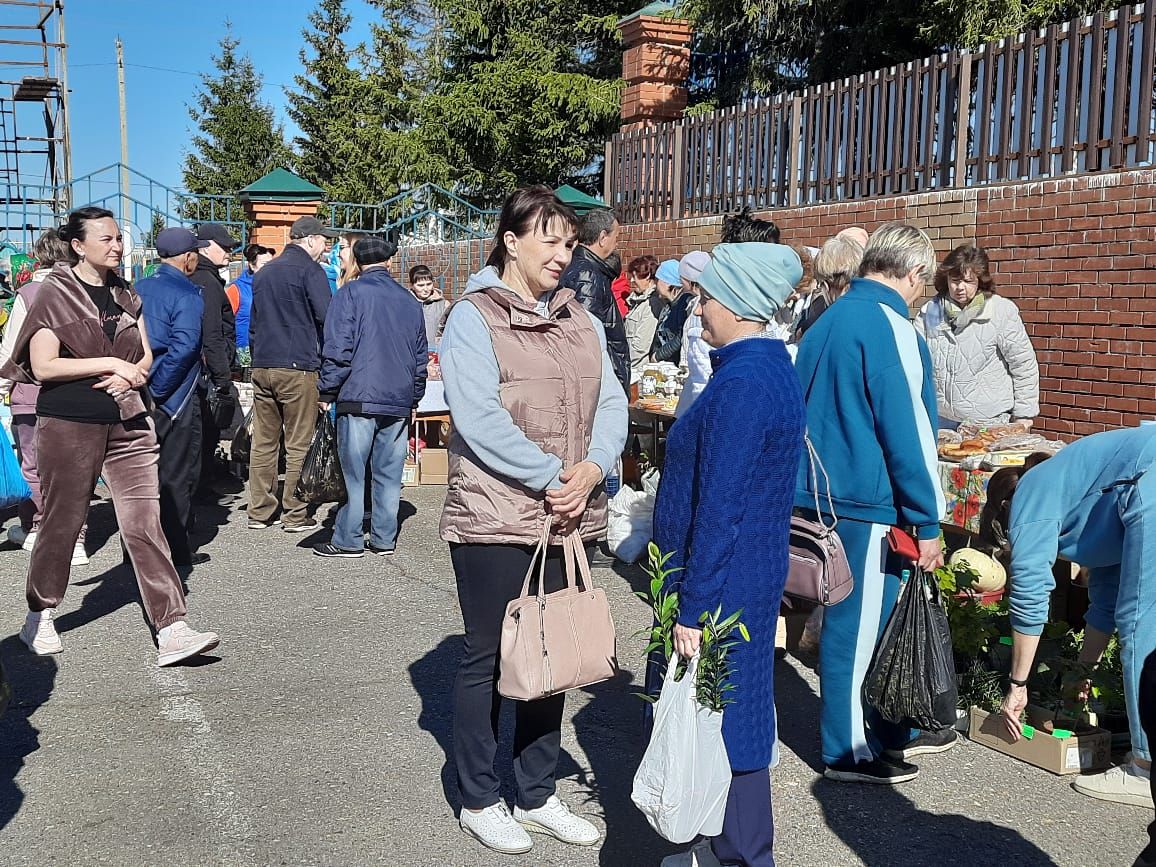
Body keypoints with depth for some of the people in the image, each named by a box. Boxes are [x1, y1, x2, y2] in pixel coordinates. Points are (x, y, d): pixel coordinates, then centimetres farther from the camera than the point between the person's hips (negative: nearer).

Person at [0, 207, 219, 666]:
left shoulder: (124, 294, 11)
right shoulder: (53, 293, -5)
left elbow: (145, 356, 14)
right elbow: (43, 366, -12)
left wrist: (130, 377, -8)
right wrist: (111, 363, -17)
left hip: (127, 423, 4)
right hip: (69, 425, -4)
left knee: (145, 524, -3)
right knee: (62, 522, 8)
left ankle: (171, 632, -6)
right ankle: (39, 617, 31)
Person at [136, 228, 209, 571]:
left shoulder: (137, 290, 10)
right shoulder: (187, 294, -12)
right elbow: (184, 347, -22)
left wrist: (143, 386, 11)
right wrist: (157, 389, -17)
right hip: (174, 399, -7)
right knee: (177, 475, 3)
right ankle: (177, 552, 9)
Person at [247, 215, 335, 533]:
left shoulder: (264, 272, 19)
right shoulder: (310, 270, -5)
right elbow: (327, 318, -12)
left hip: (261, 366, 7)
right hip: (297, 368, -7)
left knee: (263, 443, 9)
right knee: (299, 444, -1)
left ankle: (260, 512, 12)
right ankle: (294, 515, 2)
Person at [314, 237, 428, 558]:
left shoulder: (350, 293, -2)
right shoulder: (409, 300, 13)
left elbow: (338, 348, -10)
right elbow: (421, 355, 17)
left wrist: (327, 391, -2)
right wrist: (414, 397, 25)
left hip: (359, 398, -4)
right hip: (400, 401, 5)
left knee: (353, 471, 1)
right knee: (389, 473, 9)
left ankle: (348, 541, 4)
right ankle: (384, 538, 13)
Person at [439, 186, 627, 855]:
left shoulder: (582, 322, 13)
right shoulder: (473, 318, -7)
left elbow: (611, 404, 6)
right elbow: (479, 418, -17)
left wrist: (592, 467, -13)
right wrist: (551, 477, -18)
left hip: (568, 519, 6)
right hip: (495, 519, -6)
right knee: (489, 660, 6)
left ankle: (538, 795, 29)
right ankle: (480, 801, 22)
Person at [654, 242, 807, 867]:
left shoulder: (741, 384, -22)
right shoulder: (772, 368, 9)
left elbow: (719, 509, -24)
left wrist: (692, 609, -19)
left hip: (723, 584, -10)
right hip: (754, 575, 10)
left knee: (721, 722, 3)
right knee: (736, 715, 19)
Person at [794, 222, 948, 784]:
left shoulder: (827, 321, 14)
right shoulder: (890, 326, -14)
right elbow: (907, 431, -17)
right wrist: (927, 523, -13)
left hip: (820, 496, 9)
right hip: (866, 504, -9)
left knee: (876, 618, 19)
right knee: (858, 625, 2)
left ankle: (892, 732, 31)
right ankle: (851, 753, 15)